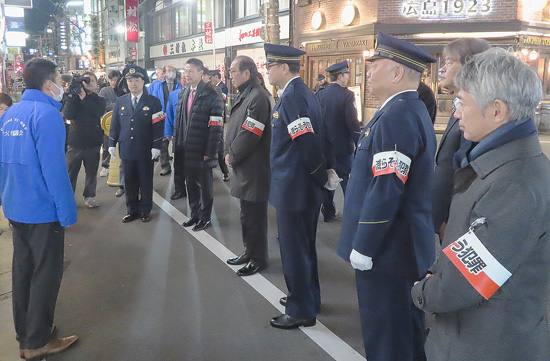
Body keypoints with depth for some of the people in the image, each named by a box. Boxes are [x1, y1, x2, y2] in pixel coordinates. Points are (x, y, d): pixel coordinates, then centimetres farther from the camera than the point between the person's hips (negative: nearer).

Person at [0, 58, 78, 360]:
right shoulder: (46, 114, -18)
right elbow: (54, 168, -22)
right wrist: (67, 212, -15)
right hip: (43, 211, -8)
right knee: (45, 275, 6)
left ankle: (25, 332, 33)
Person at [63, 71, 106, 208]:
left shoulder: (99, 100, 7)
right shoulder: (74, 97, 5)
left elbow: (98, 112, -16)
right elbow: (68, 114, -11)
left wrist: (84, 98, -19)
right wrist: (71, 96, -17)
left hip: (93, 142, 1)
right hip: (75, 141, -1)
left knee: (92, 171, 10)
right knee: (71, 171, 4)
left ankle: (89, 196, 23)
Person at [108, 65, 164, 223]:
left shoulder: (153, 102, -1)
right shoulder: (120, 101, 9)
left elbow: (158, 125, -5)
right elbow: (115, 124, 12)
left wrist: (156, 146, -11)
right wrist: (112, 143, 6)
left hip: (145, 151, -3)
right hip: (126, 150, 3)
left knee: (145, 182, 7)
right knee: (129, 182, 10)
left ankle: (145, 211, 20)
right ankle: (132, 210, 22)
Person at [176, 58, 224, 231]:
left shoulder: (211, 95, -12)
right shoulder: (184, 94, 10)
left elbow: (216, 126, -15)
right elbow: (178, 121, 13)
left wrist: (210, 151, -17)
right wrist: (177, 144, 8)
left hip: (202, 151, -6)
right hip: (186, 150, 6)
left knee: (205, 185, 8)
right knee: (191, 183, 15)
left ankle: (205, 217, 23)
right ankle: (194, 214, 30)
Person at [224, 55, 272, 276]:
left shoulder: (258, 97, -18)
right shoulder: (243, 95, 13)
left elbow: (248, 135, -22)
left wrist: (232, 156, -10)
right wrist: (229, 152, 3)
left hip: (254, 168, -10)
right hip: (243, 167, 10)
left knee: (253, 215, 2)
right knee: (247, 214, 20)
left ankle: (258, 259, 18)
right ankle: (250, 252, 35)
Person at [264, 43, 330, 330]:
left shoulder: (292, 97, -19)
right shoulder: (302, 92, 11)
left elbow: (308, 143, -25)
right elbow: (314, 140, 13)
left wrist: (320, 175, -13)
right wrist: (321, 173, 14)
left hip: (293, 188, -10)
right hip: (305, 187, 10)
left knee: (294, 249, 3)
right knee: (304, 246, 21)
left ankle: (301, 311, 17)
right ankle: (308, 297, 37)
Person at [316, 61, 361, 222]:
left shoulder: (319, 94, 1)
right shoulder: (347, 95, -14)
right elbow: (353, 123, -17)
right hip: (342, 147, -5)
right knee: (347, 179, 4)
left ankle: (328, 212, 22)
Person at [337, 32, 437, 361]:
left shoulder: (397, 117, -21)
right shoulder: (413, 111, 12)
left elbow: (385, 192, -26)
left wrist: (362, 248, -18)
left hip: (387, 249, -10)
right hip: (408, 247, 10)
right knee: (407, 330, 23)